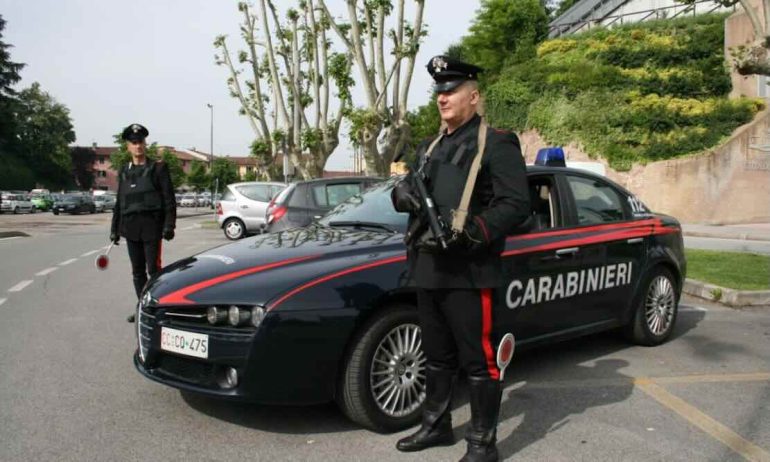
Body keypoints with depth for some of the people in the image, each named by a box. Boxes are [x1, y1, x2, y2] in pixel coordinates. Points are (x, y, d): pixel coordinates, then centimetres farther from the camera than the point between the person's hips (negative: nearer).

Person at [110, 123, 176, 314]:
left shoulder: (157, 168, 1)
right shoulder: (124, 172, 15)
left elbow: (169, 199, -4)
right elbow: (119, 202, 18)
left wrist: (169, 225, -12)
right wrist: (115, 229, 14)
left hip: (151, 225, -5)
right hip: (131, 227, 5)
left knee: (153, 269, -7)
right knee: (137, 271, 9)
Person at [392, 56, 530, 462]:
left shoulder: (497, 144, -4)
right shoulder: (430, 148, 20)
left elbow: (516, 205, -13)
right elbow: (402, 192, 19)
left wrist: (470, 235, -24)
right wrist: (402, 192, -6)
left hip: (469, 273, -7)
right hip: (428, 271, 8)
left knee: (478, 362, 2)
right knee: (437, 358, 19)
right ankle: (436, 426, 34)